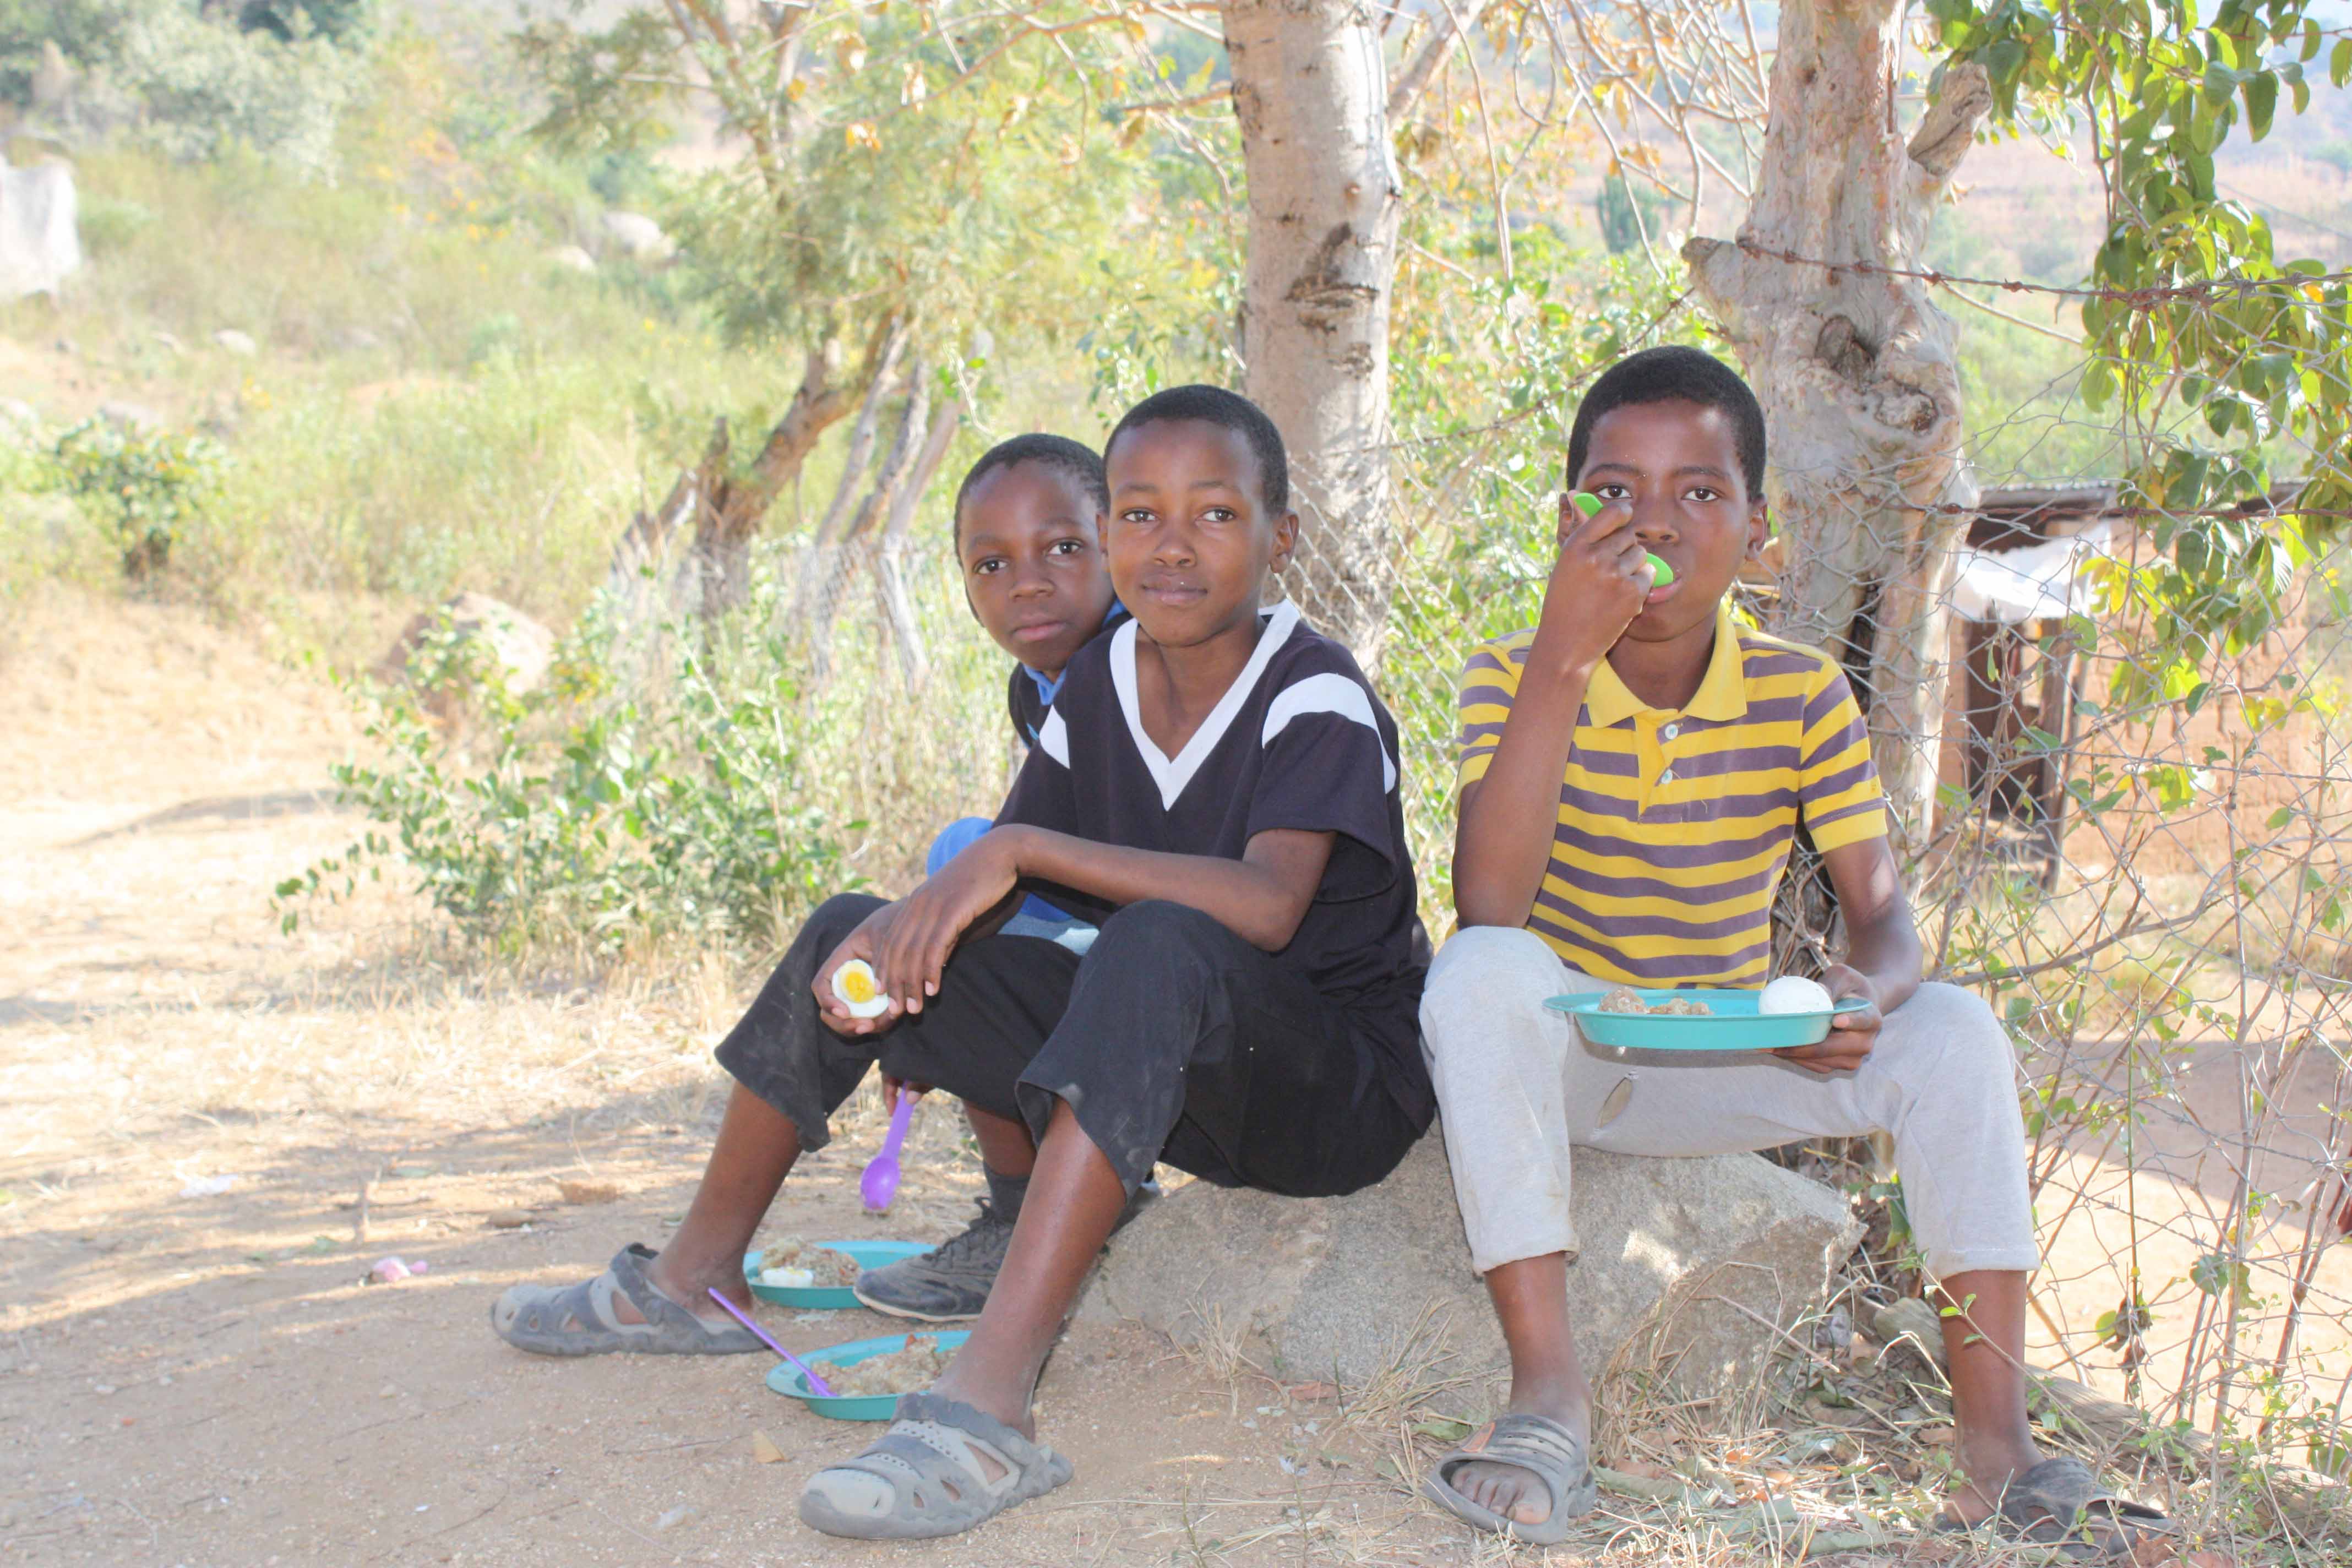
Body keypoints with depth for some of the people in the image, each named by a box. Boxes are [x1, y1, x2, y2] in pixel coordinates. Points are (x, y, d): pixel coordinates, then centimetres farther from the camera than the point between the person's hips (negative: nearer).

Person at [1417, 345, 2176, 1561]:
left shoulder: (1802, 697, -5)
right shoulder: (1516, 676, -13)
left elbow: (1880, 914, -7)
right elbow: (1487, 911, -28)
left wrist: (1867, 993, -33)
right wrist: (1563, 657, -35)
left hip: (1729, 1064, 3)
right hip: (1557, 1056, -2)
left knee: (1953, 1031, -20)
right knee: (1481, 974, -34)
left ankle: (1995, 1437, -19)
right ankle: (1548, 1389, -32)